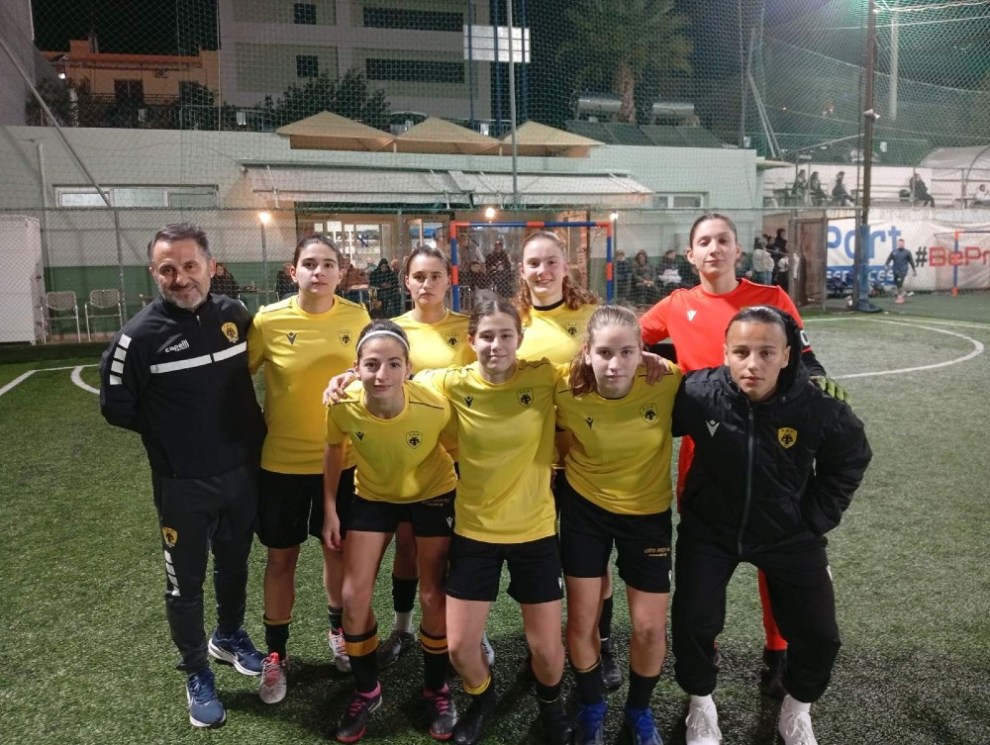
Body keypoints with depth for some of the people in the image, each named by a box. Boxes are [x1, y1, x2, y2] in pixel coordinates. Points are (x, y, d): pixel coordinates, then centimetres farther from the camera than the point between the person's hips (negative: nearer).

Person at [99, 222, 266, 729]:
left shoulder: (236, 316, -4)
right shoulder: (140, 334, -17)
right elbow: (116, 407, -6)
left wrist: (250, 432, 7)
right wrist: (173, 438, -1)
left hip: (243, 472, 4)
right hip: (183, 484, -4)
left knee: (235, 565, 22)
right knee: (185, 583, 11)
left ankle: (229, 636, 47)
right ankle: (196, 673, 32)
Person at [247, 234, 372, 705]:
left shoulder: (357, 317, -7)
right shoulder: (269, 320, -13)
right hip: (282, 460, -2)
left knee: (337, 549, 18)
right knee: (282, 557, 11)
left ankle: (339, 631, 42)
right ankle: (275, 654, 30)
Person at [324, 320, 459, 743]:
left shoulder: (434, 406, -34)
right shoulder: (343, 405, -27)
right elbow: (335, 449, -5)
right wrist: (330, 510, -1)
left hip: (433, 495, -2)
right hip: (373, 496, 2)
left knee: (433, 598, 3)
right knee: (354, 597, 1)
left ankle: (437, 691, 28)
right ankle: (366, 692, 25)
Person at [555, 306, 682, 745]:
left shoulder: (667, 383, -25)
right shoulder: (567, 393, -22)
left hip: (647, 511, 0)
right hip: (585, 508, 0)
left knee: (650, 627, 6)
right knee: (581, 621, 7)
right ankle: (591, 709, 36)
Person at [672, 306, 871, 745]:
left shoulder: (818, 407, -23)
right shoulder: (697, 393, -26)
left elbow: (851, 458, -3)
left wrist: (816, 520, -3)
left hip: (790, 535, 1)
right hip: (709, 530, -1)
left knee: (819, 634, 9)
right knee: (692, 623, -2)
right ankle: (701, 705, 30)